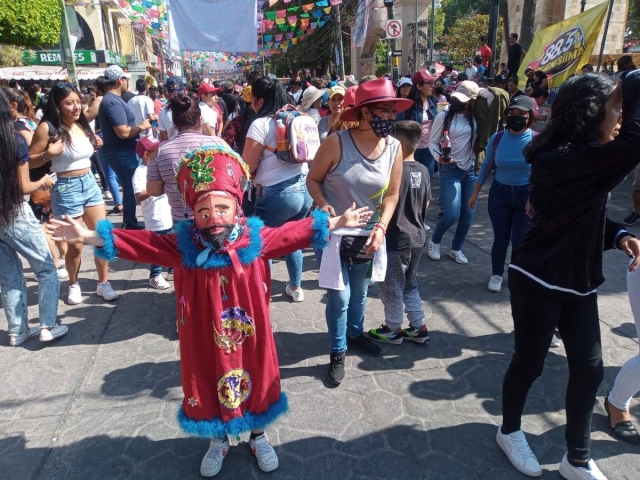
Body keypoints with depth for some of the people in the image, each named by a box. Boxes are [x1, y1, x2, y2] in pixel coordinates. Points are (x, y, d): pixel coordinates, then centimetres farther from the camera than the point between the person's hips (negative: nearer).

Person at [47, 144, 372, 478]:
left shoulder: (256, 239, -13)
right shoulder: (184, 246, -13)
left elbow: (294, 233, -8)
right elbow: (139, 244, -13)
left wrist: (336, 223, -9)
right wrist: (88, 236, -18)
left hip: (250, 337, 0)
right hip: (206, 342, 0)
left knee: (256, 382, 19)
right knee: (209, 385, 19)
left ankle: (258, 436, 48)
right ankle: (218, 441, 49)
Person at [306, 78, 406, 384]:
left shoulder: (394, 147, -9)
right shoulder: (337, 143, -21)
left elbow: (392, 194, -2)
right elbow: (313, 179, -9)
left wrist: (381, 227, -16)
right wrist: (323, 205, -27)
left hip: (367, 234, 4)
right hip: (332, 232, -4)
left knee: (360, 291, 21)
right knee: (339, 295, 1)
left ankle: (355, 334, 47)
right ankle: (337, 353, 22)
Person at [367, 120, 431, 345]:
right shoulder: (423, 171, 2)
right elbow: (426, 204, 11)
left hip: (396, 239, -7)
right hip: (417, 237, 8)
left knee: (392, 287, 9)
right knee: (410, 283, 21)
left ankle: (392, 330, 24)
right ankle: (418, 327, 29)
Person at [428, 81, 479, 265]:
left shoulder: (474, 118, 2)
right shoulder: (444, 116, -7)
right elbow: (433, 142, -5)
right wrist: (439, 157, -22)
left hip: (470, 169, 4)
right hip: (450, 169, -4)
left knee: (468, 214, 5)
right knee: (452, 214, -11)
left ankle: (456, 249, 24)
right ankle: (434, 241, 17)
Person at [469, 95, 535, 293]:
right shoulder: (497, 138, -4)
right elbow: (487, 166, 4)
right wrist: (475, 193, 6)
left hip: (526, 195, -1)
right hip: (499, 193, 2)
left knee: (520, 240, 3)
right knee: (500, 238, 8)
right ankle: (496, 275, 27)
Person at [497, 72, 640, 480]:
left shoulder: (585, 160, 8)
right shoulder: (562, 159, -22)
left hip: (578, 282, 9)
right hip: (539, 281, -9)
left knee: (589, 368, 11)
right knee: (529, 363, 9)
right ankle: (510, 431, 36)